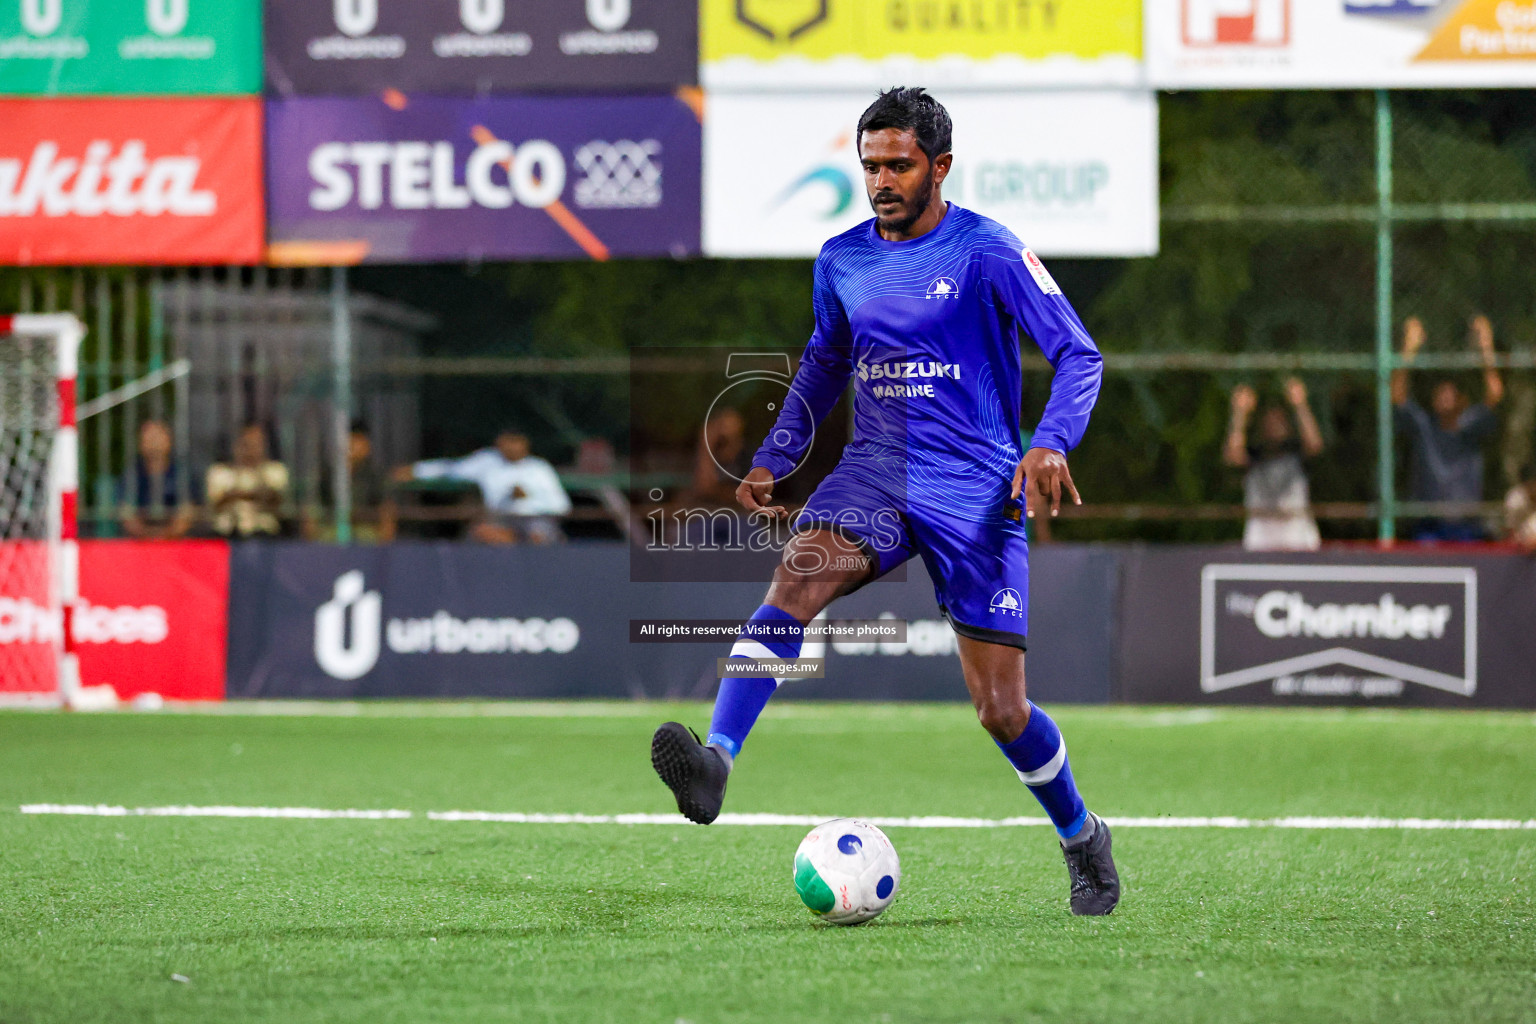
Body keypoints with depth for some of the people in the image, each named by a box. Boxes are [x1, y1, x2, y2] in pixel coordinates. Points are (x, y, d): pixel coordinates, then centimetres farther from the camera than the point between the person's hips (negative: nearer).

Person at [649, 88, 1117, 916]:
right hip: (873, 475, 4)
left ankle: (1082, 838, 25)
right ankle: (715, 762, -44)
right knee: (795, 582, -29)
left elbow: (1079, 354, -8)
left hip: (976, 494, -4)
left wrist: (1051, 445, -25)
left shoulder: (987, 252, -7)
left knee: (999, 708, -3)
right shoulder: (841, 260, 9)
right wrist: (773, 460, 18)